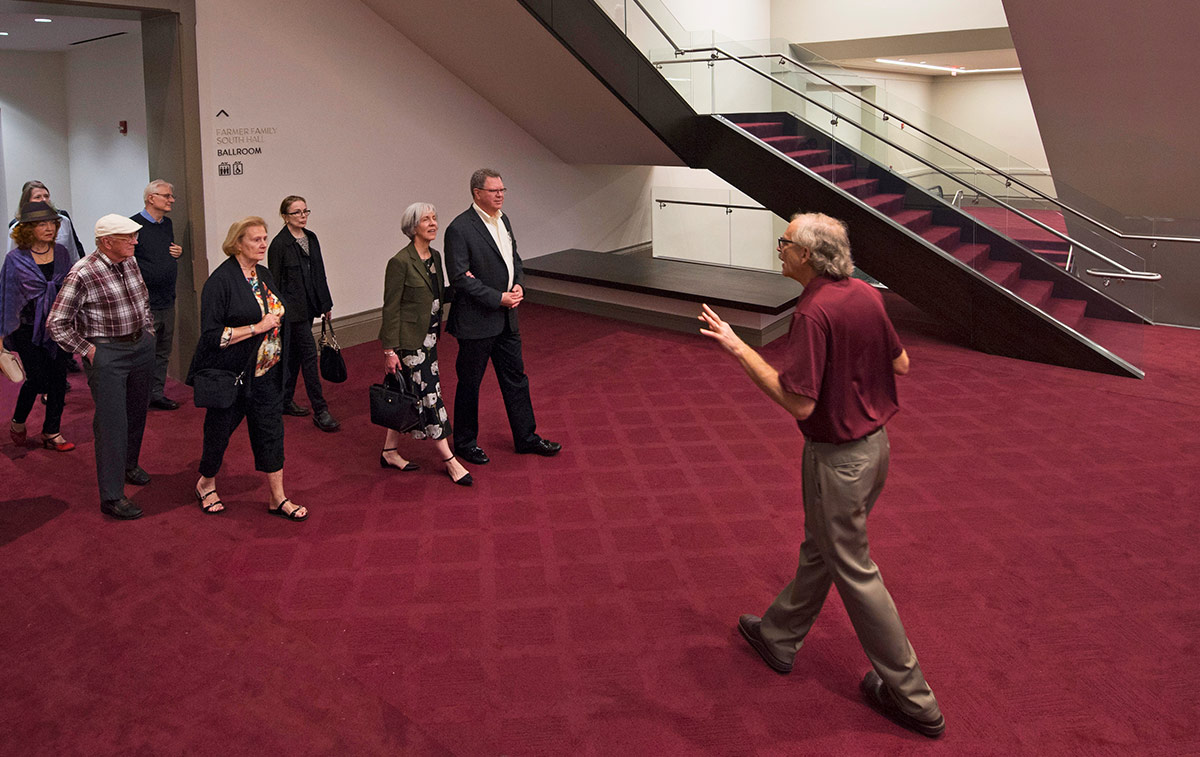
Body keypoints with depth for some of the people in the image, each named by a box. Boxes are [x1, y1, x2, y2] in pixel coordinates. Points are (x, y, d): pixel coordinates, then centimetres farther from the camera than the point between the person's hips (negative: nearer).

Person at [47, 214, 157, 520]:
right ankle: (112, 496, 1)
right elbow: (56, 323, -14)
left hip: (141, 346, 7)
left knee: (137, 412, 20)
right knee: (112, 424, -5)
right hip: (106, 354, -7)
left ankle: (129, 464, 43)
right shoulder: (82, 275, -18)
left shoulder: (130, 262, 4)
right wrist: (88, 351, -13)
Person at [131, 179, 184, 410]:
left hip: (168, 302, 8)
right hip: (145, 304, -8)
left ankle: (157, 393, 24)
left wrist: (178, 253, 5)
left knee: (163, 352, 14)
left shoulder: (167, 224, 13)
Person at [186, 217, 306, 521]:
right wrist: (257, 327, -22)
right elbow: (212, 335, -21)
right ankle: (205, 484, 35)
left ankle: (278, 499, 15)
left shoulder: (264, 275, 8)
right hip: (231, 376, -6)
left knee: (271, 432, 7)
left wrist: (274, 322, 6)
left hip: (267, 374, 6)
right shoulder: (221, 280, -16)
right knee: (219, 430, 11)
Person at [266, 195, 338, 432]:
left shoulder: (311, 238, 9)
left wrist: (326, 304, 16)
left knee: (295, 354, 15)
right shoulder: (279, 244, -12)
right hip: (292, 309, -7)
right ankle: (320, 410, -4)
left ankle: (285, 401, 28)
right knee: (309, 353, -8)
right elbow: (275, 281, -11)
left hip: (308, 306, 7)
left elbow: (319, 273, 16)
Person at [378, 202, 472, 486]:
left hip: (428, 337, 8)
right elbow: (391, 308, -15)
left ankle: (389, 452, 27)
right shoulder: (400, 262, -16)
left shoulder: (434, 256, 8)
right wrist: (389, 350, -16)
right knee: (429, 396, -3)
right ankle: (450, 462, 5)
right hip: (409, 340, -8)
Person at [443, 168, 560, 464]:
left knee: (515, 377, 15)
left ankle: (526, 437, 28)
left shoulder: (502, 219, 8)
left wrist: (518, 285, -1)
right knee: (469, 383, 8)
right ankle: (464, 442, 24)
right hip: (476, 321, -8)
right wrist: (499, 298, -20)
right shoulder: (459, 229, -17)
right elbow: (461, 278, -20)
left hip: (506, 318, 8)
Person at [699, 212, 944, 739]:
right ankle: (778, 636, 41)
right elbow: (901, 364, 10)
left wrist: (738, 348, -24)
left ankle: (911, 697, 18)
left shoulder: (814, 312, -25)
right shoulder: (867, 295, 0)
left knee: (854, 570, 6)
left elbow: (800, 402, -28)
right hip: (874, 442, 9)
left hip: (837, 457, -9)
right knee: (819, 548, 22)